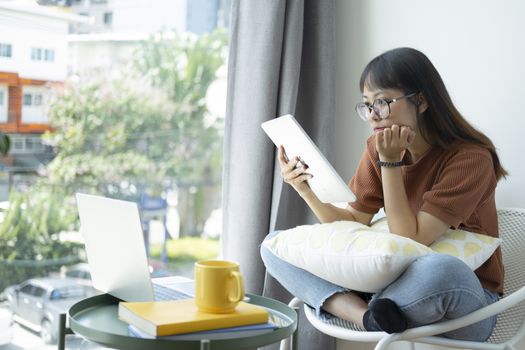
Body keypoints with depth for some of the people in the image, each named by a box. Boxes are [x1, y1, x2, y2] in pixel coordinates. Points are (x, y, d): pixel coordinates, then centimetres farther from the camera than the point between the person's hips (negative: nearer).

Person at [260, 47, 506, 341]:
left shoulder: (471, 158, -17)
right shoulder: (378, 148, 1)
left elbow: (410, 241, -20)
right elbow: (354, 223, 2)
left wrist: (390, 161, -21)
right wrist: (307, 190, -13)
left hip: (465, 297, -5)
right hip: (395, 281, 6)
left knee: (442, 270, -44)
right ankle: (372, 317, -26)